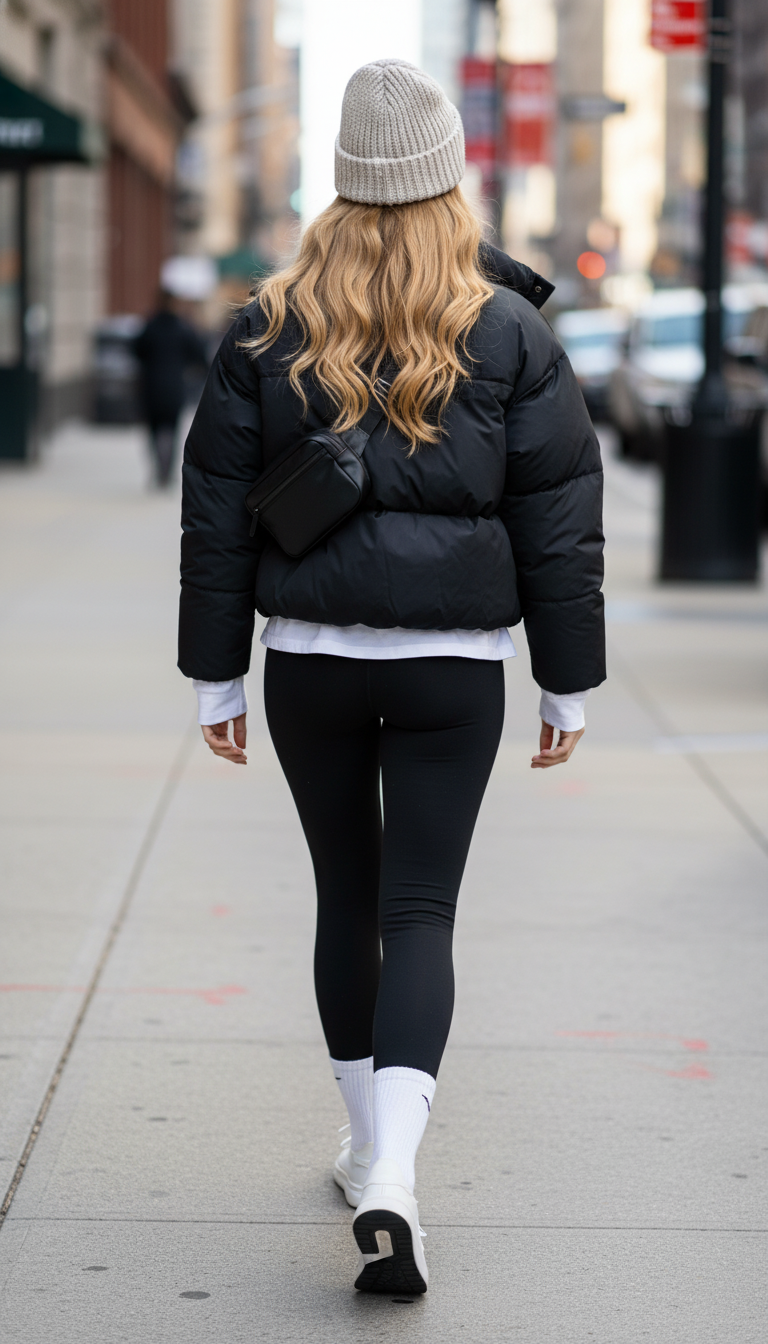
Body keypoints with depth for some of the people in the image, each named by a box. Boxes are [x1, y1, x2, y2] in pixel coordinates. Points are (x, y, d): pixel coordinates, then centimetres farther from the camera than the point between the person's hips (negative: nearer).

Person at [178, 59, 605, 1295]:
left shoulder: (269, 330, 1)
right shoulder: (510, 332, -2)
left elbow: (216, 515, 2)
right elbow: (559, 519, -1)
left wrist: (215, 679, 9)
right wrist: (569, 683, 7)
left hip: (309, 659, 2)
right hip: (454, 665, -1)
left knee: (346, 897, 17)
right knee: (420, 912, -1)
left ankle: (366, 1142, 28)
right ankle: (391, 1174, -18)